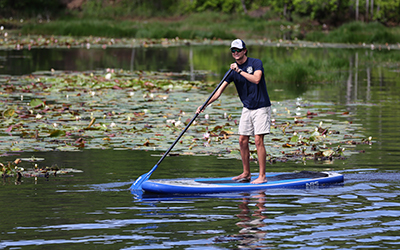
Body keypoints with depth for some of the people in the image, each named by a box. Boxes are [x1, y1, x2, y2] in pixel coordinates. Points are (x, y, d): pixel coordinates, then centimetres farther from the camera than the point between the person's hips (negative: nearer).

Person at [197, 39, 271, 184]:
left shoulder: (256, 63, -10)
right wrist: (205, 105, -9)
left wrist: (240, 70, -26)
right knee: (242, 140, 5)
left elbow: (256, 79, -29)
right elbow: (219, 91, 1)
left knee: (258, 140, -11)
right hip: (247, 109, 6)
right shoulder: (233, 70, 4)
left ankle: (262, 176, -8)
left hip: (261, 107, -6)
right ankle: (246, 174, 17)